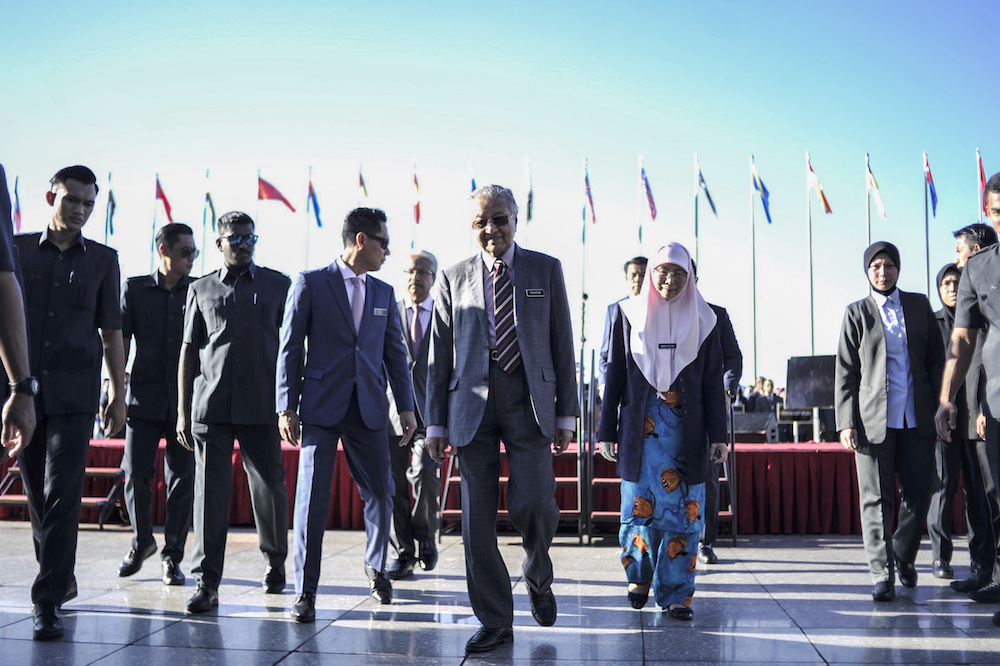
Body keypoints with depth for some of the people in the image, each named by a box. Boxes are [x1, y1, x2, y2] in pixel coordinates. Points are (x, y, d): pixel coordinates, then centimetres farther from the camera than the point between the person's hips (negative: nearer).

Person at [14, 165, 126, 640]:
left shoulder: (103, 259, 7)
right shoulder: (18, 249, 7)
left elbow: (110, 333, 10)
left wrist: (119, 395, 7)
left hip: (74, 395, -1)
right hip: (23, 391, 2)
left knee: (62, 496, -9)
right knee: (37, 496, 10)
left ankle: (47, 602, -6)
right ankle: (61, 578, 28)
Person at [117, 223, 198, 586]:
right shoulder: (134, 288, 7)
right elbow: (119, 341, 7)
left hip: (187, 401, 0)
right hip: (145, 399, 0)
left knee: (183, 477, 1)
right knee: (136, 473, -3)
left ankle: (173, 556, 14)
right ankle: (142, 541, 23)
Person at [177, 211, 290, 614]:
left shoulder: (278, 285, 9)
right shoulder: (201, 289, 12)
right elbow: (189, 351, 13)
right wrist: (182, 411, 8)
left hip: (262, 407, 0)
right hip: (210, 407, 1)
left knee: (270, 488, 5)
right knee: (210, 492, -3)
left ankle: (275, 564, 28)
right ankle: (207, 583, 2)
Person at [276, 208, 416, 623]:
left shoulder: (384, 293, 14)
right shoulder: (310, 284, 1)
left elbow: (395, 352, 16)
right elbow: (290, 348, 0)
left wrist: (406, 406, 11)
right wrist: (287, 407, -6)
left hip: (368, 409, 4)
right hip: (322, 406, -4)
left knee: (381, 493, 7)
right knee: (312, 497, -6)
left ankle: (376, 566, 33)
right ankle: (305, 590, 7)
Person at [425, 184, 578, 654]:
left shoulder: (546, 269, 8)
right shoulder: (454, 277, 10)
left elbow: (562, 344, 7)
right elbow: (439, 355, 9)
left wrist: (566, 413, 2)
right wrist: (436, 422, 5)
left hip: (529, 400, -1)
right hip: (472, 404, 1)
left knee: (531, 504, -11)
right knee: (477, 517, 1)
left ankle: (538, 579, 23)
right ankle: (494, 622, 13)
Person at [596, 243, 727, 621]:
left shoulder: (702, 319, 7)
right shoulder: (629, 315, 6)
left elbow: (712, 382, 6)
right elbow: (615, 376, 6)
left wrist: (718, 436, 0)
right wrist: (607, 432, 3)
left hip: (686, 429, 0)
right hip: (640, 426, 0)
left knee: (682, 507, -1)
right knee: (640, 501, 2)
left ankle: (675, 594, 9)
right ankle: (639, 575, 27)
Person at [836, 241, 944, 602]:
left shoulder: (919, 305, 12)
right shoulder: (857, 313, 6)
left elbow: (936, 359, 13)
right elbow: (845, 373, 3)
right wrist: (846, 422, -4)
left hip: (916, 419, 2)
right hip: (874, 419, -2)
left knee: (919, 492, 3)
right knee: (877, 499, -2)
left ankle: (903, 556, 27)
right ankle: (882, 574, 5)